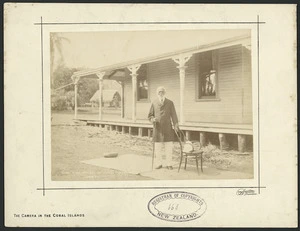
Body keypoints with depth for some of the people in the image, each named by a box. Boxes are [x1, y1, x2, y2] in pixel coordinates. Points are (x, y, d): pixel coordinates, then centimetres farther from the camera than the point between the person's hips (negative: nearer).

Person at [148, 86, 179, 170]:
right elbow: (150, 115, 12)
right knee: (158, 148, 3)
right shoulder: (154, 103, 7)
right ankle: (159, 164, 15)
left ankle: (169, 164, 9)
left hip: (168, 129, -1)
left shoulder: (170, 103, 5)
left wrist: (176, 126, -4)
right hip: (158, 128, 1)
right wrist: (152, 119, -11)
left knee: (169, 148, 0)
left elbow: (173, 115, 5)